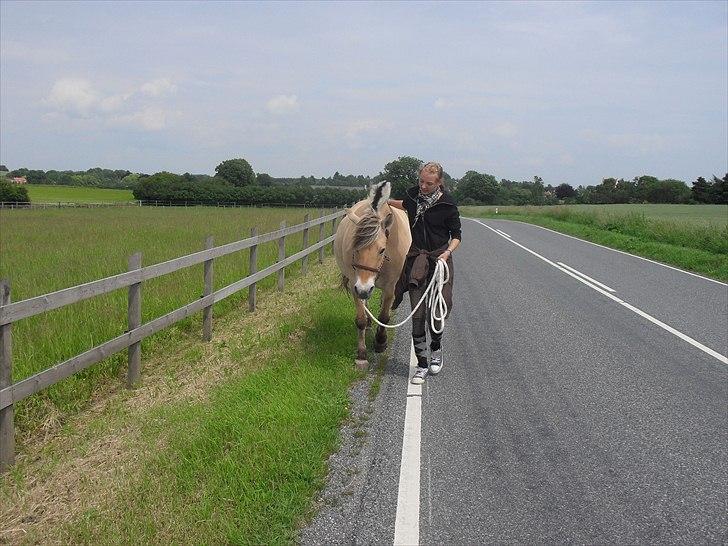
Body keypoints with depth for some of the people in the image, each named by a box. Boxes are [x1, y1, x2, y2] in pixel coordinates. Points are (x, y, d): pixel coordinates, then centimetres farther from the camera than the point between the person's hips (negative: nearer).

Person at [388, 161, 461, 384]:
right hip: (415, 259, 3)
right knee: (417, 313, -1)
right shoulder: (413, 194, 1)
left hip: (439, 259, -2)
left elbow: (456, 235, -2)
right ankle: (422, 364, 8)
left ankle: (436, 349, 29)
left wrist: (448, 252, -18)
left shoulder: (447, 204, -9)